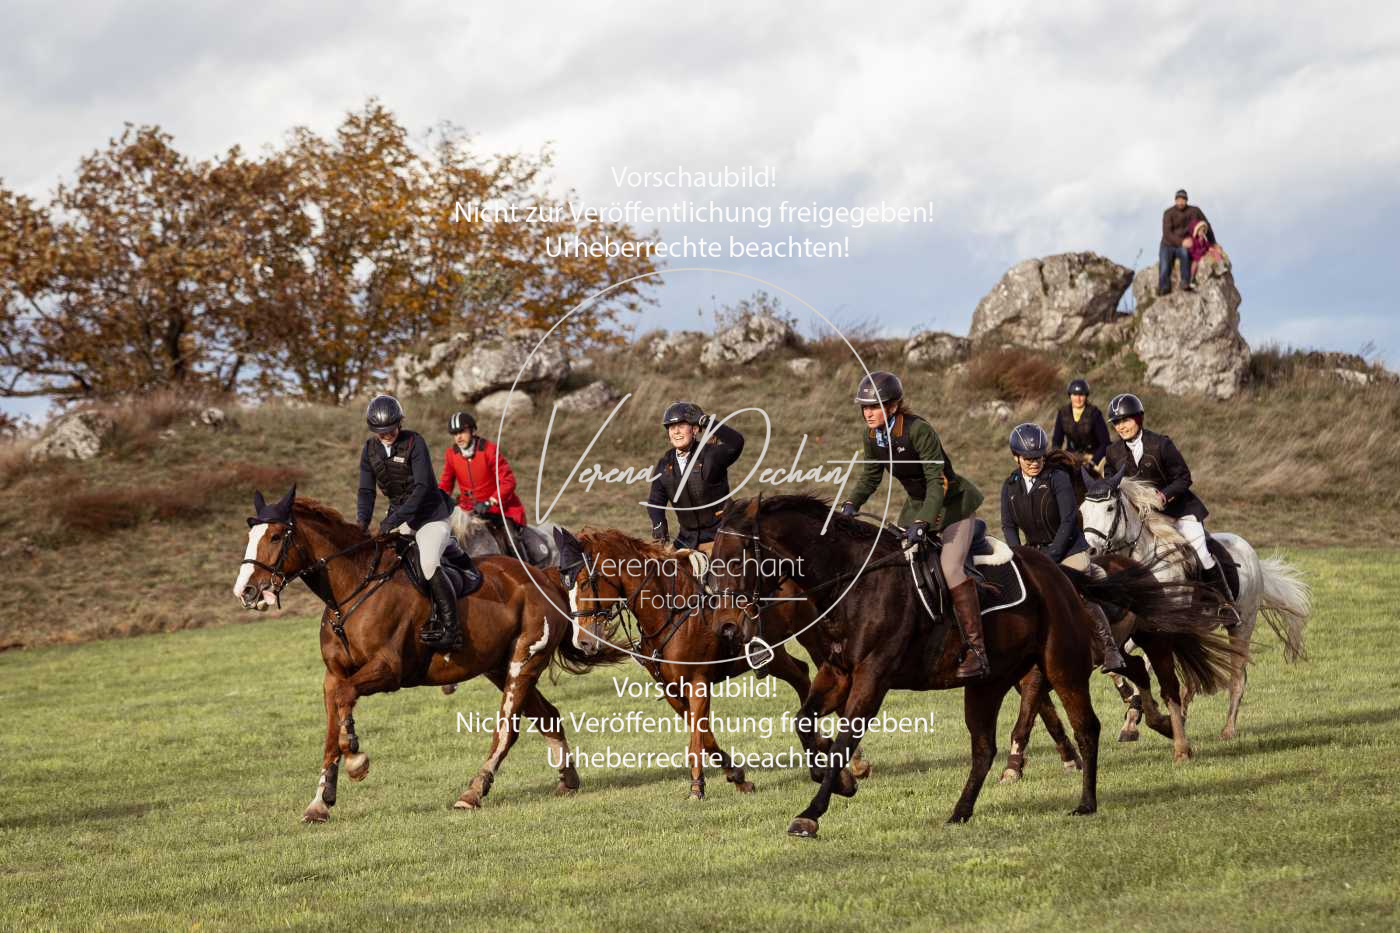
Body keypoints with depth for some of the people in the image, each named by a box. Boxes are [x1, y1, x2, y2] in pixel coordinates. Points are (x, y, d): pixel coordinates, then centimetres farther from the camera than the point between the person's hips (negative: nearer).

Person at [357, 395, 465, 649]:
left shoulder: (414, 442, -16)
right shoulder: (370, 450, 2)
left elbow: (422, 486, -22)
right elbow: (366, 490, 2)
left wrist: (395, 519, -30)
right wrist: (362, 522, -16)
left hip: (430, 516, -8)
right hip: (399, 516, 8)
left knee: (428, 564, -25)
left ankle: (451, 628, -24)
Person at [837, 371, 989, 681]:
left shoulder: (919, 430, -27)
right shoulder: (873, 436, -5)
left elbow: (937, 481, -30)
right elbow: (871, 476, 9)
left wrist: (923, 522, -39)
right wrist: (851, 504, -7)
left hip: (953, 503, -8)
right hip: (917, 506, 8)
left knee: (950, 566, -23)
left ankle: (976, 651, -21)